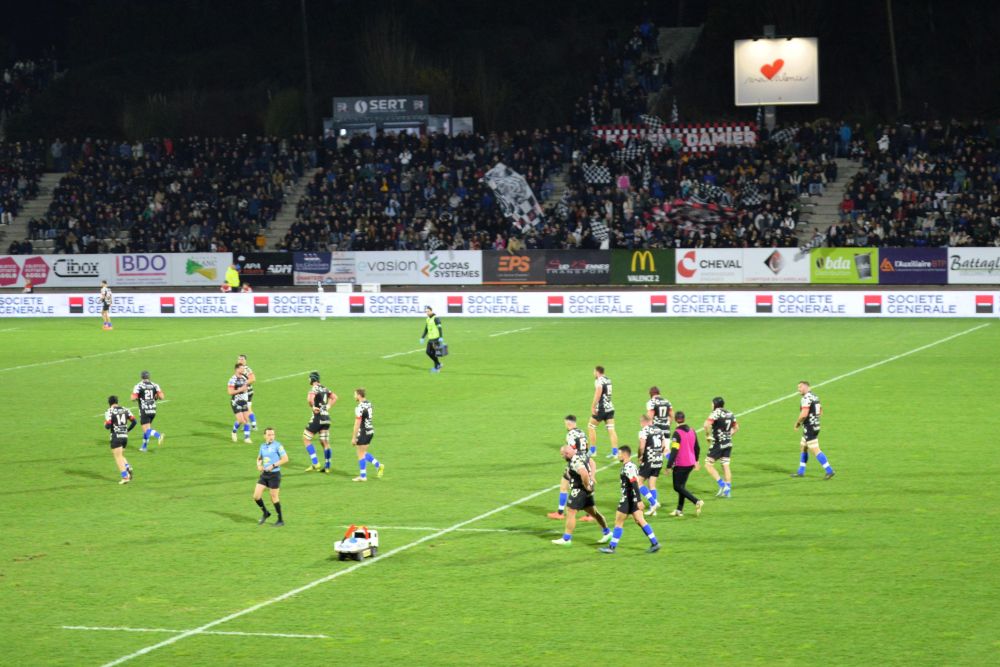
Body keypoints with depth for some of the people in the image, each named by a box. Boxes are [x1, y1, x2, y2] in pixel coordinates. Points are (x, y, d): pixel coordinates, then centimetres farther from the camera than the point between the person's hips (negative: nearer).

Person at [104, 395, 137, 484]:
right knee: (121, 456, 21)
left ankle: (125, 477, -7)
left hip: (116, 437, -5)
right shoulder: (125, 410, 8)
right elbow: (134, 421, 2)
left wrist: (105, 424, 9)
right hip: (125, 436, 5)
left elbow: (108, 426, -14)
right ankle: (128, 468, -3)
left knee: (118, 457, 0)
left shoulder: (110, 412, -7)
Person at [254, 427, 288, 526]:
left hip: (274, 474, -6)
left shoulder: (277, 445, -10)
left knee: (274, 497, 0)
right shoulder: (263, 446, 9)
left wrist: (273, 466, -20)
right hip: (264, 474, 6)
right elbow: (259, 458, 23)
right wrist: (259, 465, 0)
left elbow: (285, 459, -15)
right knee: (256, 496, -2)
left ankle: (280, 520, 15)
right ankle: (265, 513, 23)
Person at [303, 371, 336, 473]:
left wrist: (312, 407, -15)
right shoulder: (324, 388, 11)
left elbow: (309, 399, -31)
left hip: (318, 417, -7)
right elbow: (334, 397, 22)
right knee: (325, 443, 10)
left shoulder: (314, 389, -12)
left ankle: (315, 464, -3)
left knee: (306, 439, 4)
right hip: (326, 417, 7)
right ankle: (327, 467, 9)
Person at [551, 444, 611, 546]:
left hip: (580, 490, -10)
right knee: (592, 512, 20)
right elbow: (591, 463, 22)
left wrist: (587, 486, -24)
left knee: (571, 513, -3)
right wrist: (591, 476, 14)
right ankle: (607, 532, 29)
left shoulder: (575, 462, -26)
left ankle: (566, 539, 2)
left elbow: (584, 474, -40)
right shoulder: (581, 455, 5)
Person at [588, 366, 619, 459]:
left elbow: (598, 394, -22)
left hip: (601, 409, -7)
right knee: (611, 429, 3)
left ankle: (593, 451, 10)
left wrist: (593, 407, -21)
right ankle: (615, 452, -3)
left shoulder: (599, 380, -12)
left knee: (591, 427, 8)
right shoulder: (608, 379, 13)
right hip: (610, 407, 7)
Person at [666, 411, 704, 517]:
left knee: (678, 487, 0)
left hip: (680, 465, -8)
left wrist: (669, 466, -19)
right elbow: (697, 448, 16)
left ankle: (697, 501, -15)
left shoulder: (677, 433, -18)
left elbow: (674, 451, -22)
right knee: (682, 486, 16)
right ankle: (679, 510, 18)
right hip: (690, 464, 8)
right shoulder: (692, 431, 5)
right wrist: (696, 461, 30)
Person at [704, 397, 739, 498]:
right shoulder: (730, 414, 10)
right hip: (728, 443, 7)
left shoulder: (716, 413, -13)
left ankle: (722, 485, -7)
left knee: (708, 465, 1)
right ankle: (727, 490, 10)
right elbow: (736, 427, 21)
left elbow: (707, 425, -27)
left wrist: (707, 435, -12)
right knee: (726, 466, 10)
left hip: (718, 444, -7)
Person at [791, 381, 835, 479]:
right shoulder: (815, 396, 12)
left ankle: (829, 470, -10)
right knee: (803, 447, 18)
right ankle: (801, 471, 24)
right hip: (815, 426, 10)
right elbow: (820, 411, 23)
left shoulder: (806, 398, -18)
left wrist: (797, 423, -11)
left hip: (809, 428, -10)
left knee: (815, 450, -8)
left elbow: (804, 414, -27)